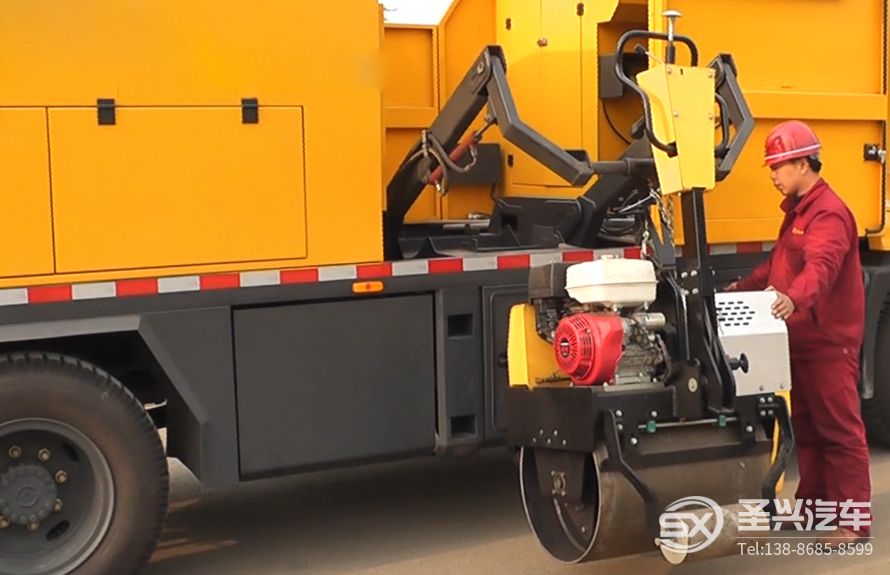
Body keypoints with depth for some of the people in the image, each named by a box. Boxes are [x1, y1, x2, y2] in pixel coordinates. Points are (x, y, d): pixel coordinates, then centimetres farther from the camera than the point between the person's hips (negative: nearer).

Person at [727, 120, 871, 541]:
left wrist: (794, 298, -51)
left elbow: (821, 266, -35)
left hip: (830, 341, -10)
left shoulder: (829, 213, -17)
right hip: (801, 340, 10)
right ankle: (813, 505, 27)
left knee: (840, 429, -5)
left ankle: (854, 520, 1)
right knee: (806, 426, 16)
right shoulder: (797, 210, 17)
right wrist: (745, 287, 24)